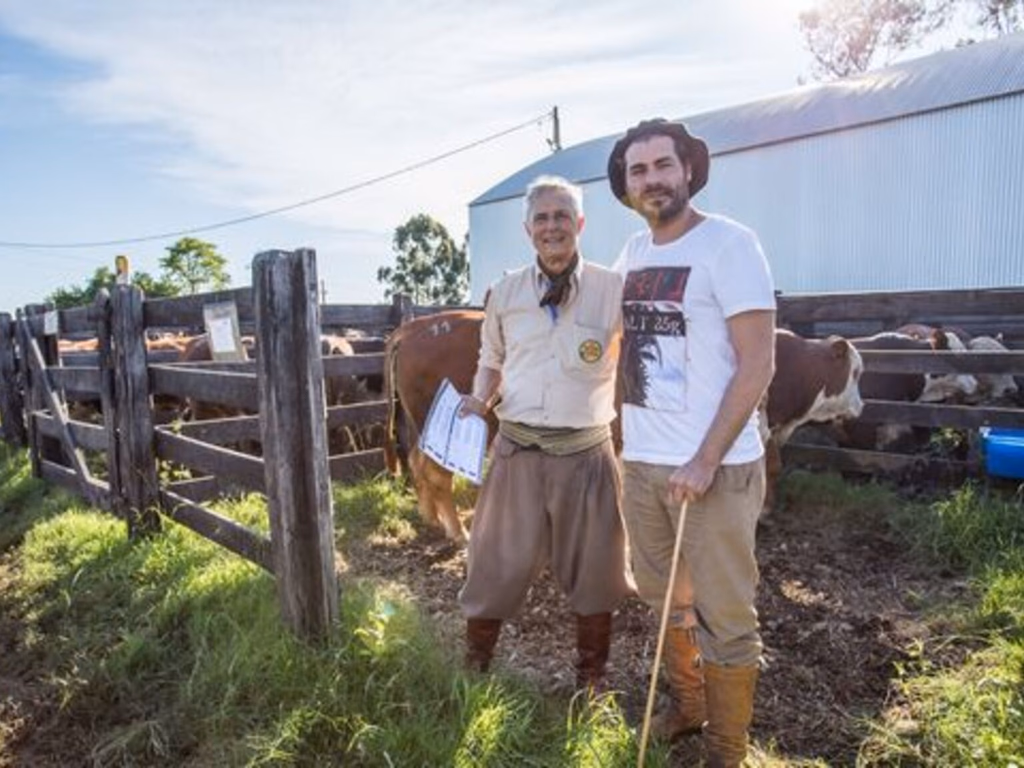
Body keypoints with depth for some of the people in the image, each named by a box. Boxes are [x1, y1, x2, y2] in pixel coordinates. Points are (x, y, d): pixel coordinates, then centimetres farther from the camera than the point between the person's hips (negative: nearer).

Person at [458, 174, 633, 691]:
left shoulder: (613, 290, -3)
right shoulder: (505, 292, 6)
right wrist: (479, 400, 1)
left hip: (586, 453, -1)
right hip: (514, 450, 2)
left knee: (591, 574, 13)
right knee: (496, 566, 11)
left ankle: (590, 682, 36)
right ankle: (473, 669, 34)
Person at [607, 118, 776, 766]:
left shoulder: (729, 244, -10)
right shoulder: (633, 253, 10)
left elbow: (757, 366, -14)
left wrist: (705, 461, -19)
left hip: (713, 467, -6)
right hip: (641, 460, 7)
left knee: (724, 618, 5)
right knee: (667, 601, 20)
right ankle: (687, 706, 43)